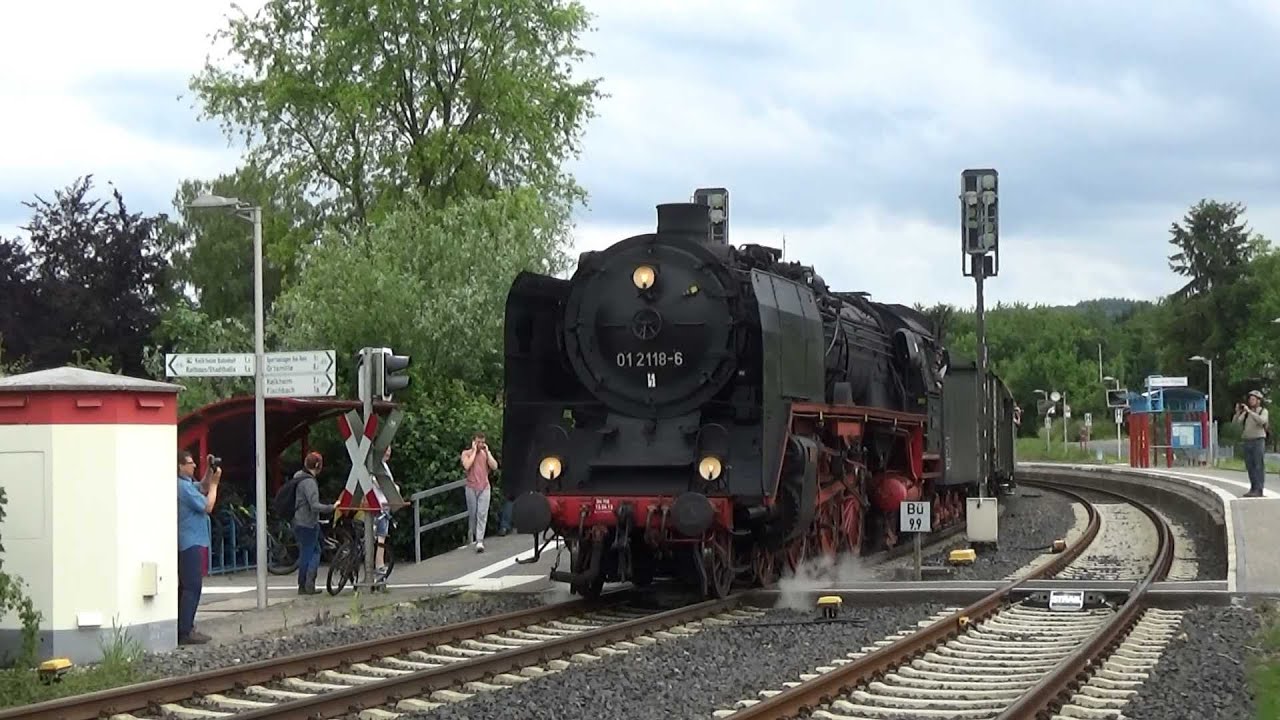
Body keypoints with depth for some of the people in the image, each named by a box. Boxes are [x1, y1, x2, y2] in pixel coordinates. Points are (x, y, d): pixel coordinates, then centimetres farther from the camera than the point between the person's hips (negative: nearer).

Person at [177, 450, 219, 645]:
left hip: (187, 543, 11)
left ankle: (185, 627, 19)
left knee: (186, 586, 14)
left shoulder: (186, 484, 13)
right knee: (192, 587, -11)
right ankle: (185, 632, -13)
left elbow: (203, 488, 27)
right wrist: (214, 483, -6)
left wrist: (210, 472, 12)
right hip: (191, 543, -11)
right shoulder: (184, 487, -17)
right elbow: (208, 506, -14)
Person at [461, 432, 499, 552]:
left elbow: (494, 466, -4)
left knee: (482, 514, -9)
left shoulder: (486, 453, 10)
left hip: (484, 488, 1)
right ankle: (471, 537, 28)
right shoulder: (466, 453, 1)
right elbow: (467, 466, -18)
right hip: (471, 488, -1)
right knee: (472, 514, 8)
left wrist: (487, 452, -5)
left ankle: (480, 541, -16)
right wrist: (474, 451, -12)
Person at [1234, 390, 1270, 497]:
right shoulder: (1246, 413, 11)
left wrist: (1249, 411, -27)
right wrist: (1237, 412, -15)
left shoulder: (1263, 411, -4)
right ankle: (1253, 488, 11)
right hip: (1247, 441, 6)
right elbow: (1236, 422, 1)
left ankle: (1258, 490, -9)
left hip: (1258, 441, -6)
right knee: (1250, 467, 5)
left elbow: (1261, 421, -26)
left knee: (1258, 466, -8)